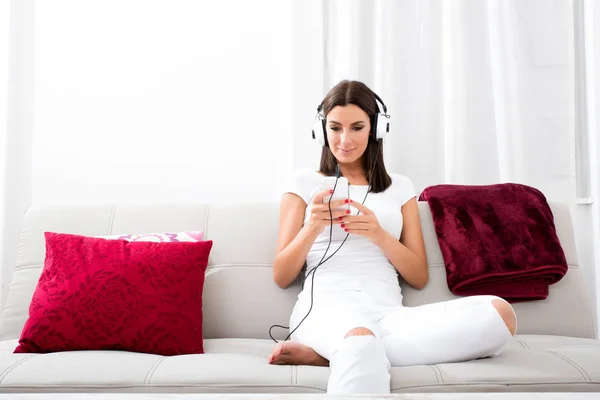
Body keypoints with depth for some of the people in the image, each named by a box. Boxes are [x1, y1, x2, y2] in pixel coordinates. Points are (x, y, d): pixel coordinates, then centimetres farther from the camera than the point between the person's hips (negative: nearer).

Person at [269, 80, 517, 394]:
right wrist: (313, 228, -9)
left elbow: (419, 277, 15)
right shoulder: (303, 183, 14)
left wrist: (379, 235, -4)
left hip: (389, 315, 6)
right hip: (326, 308, -6)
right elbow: (281, 277, 10)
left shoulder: (400, 187, 21)